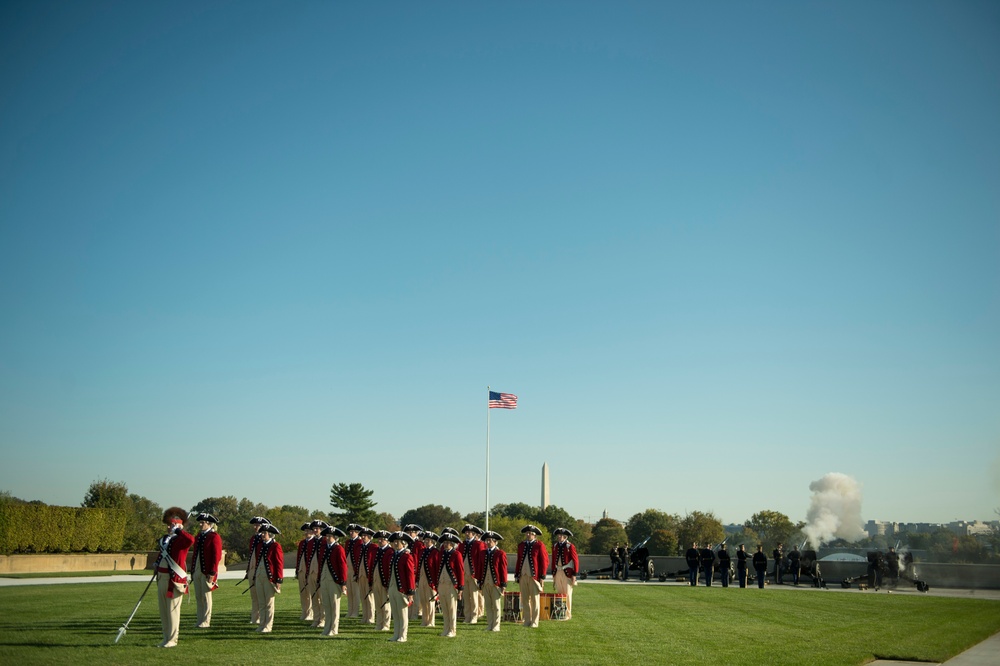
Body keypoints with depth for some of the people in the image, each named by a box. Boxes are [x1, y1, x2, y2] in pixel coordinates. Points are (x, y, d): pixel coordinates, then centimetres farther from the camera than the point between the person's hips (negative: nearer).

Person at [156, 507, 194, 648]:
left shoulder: (181, 540, -11)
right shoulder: (164, 539, 13)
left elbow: (191, 540, -35)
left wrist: (178, 530, -23)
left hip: (174, 579, -8)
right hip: (162, 578, 8)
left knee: (172, 610, -3)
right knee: (163, 610, 13)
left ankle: (172, 640, 5)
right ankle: (166, 639, 23)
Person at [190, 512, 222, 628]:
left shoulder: (214, 537, -8)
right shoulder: (198, 536, 15)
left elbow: (217, 556, -12)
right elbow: (195, 554, 18)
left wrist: (212, 573, -16)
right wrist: (192, 571, 14)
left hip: (207, 572, -7)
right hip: (197, 571, 7)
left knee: (206, 597, -2)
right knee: (198, 597, 9)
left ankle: (206, 621, 4)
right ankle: (200, 620, 16)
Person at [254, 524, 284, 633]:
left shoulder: (276, 546, -8)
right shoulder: (261, 545, 13)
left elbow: (279, 564, -11)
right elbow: (258, 561, 17)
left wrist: (278, 580, -15)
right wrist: (254, 577, 14)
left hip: (270, 578, -7)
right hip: (259, 577, 7)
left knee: (269, 603, 1)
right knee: (261, 603, 11)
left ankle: (268, 626, 7)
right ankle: (262, 625, 17)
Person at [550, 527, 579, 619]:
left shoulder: (570, 546, -7)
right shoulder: (554, 546, 8)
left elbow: (576, 561, -7)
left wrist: (574, 575, -10)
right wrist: (553, 573, 12)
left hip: (567, 573, -5)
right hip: (557, 572, 5)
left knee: (567, 594, 0)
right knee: (558, 593, 8)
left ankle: (568, 614, 7)